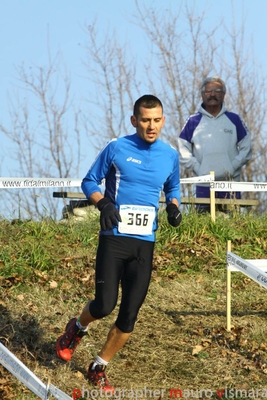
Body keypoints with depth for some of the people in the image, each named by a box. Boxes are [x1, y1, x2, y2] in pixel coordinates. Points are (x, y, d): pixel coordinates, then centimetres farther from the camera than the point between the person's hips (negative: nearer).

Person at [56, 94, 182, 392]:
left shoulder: (170, 155, 7)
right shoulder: (117, 149, -3)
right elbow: (90, 181, 5)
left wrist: (173, 206, 2)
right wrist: (103, 203, -15)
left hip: (145, 243, 4)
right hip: (114, 238, -3)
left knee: (130, 313, 2)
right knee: (105, 304, -13)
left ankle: (98, 369, 20)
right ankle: (77, 329, 24)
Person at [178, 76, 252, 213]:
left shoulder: (234, 120, 9)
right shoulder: (193, 121, 6)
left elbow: (246, 148, 9)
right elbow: (183, 151, 6)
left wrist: (233, 167, -4)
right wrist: (197, 168, -6)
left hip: (231, 185, 0)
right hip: (203, 186, 0)